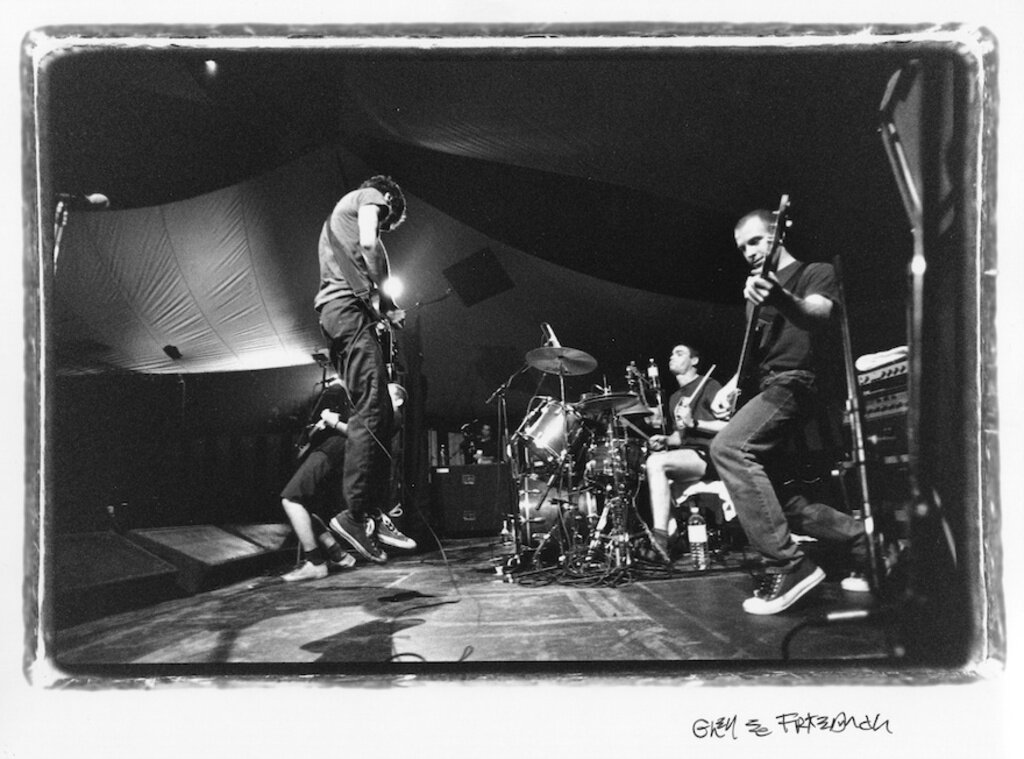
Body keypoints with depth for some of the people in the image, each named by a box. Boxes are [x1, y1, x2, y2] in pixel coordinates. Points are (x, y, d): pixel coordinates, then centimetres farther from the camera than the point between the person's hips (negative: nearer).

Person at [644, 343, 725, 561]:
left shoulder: (708, 386, -1)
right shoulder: (675, 398, 24)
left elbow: (729, 427, -11)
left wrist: (694, 423, -21)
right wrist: (665, 440, 5)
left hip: (707, 455, -8)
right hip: (685, 456, 8)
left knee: (656, 462, -29)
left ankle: (660, 536, -36)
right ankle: (670, 534, -14)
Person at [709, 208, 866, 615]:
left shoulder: (816, 273, 1)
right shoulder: (758, 286, 25)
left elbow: (816, 316, -22)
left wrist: (781, 300, -45)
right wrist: (731, 386, 10)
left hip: (796, 382, -9)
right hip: (766, 388, 9)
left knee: (728, 447, -30)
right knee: (774, 498, 7)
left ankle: (787, 564, -28)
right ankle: (862, 537, 21)